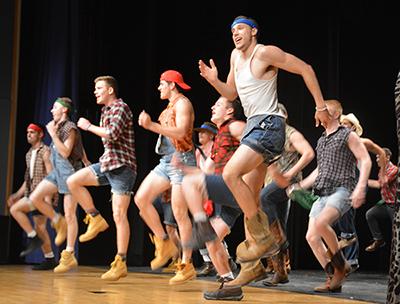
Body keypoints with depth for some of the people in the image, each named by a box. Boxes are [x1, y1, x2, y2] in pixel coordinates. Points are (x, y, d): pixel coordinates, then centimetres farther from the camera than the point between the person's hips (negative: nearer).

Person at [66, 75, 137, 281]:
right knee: (73, 181, -3)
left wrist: (88, 126, -13)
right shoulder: (106, 110, 17)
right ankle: (96, 220, 6)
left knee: (119, 215, -9)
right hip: (107, 163, 9)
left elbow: (112, 134, -24)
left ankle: (121, 264, -6)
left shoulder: (121, 108, -10)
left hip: (122, 166, -9)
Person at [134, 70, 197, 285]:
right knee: (141, 198, -1)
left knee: (179, 213, -9)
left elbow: (180, 132, -22)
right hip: (166, 161, 9)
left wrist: (151, 125, -26)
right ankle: (164, 243, 8)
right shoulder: (170, 106, 20)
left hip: (181, 160, -9)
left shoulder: (183, 103, -8)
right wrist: (149, 124, 12)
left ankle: (187, 265, -3)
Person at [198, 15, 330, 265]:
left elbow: (305, 69, -8)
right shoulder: (236, 56, 15)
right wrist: (214, 81, 4)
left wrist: (321, 107, -7)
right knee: (250, 198, 9)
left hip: (267, 124, -9)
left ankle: (262, 238, -16)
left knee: (231, 173, -23)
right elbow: (231, 94, 24)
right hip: (254, 126, 9)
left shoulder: (266, 52, -10)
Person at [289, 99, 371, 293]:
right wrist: (300, 186, 26)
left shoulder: (348, 135, 1)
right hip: (322, 193, 8)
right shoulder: (321, 141, 22)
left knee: (321, 223, -31)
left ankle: (341, 265, -11)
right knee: (312, 236, -5)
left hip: (342, 190, -8)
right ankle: (333, 279, 2)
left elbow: (365, 160, -6)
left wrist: (360, 187, -18)